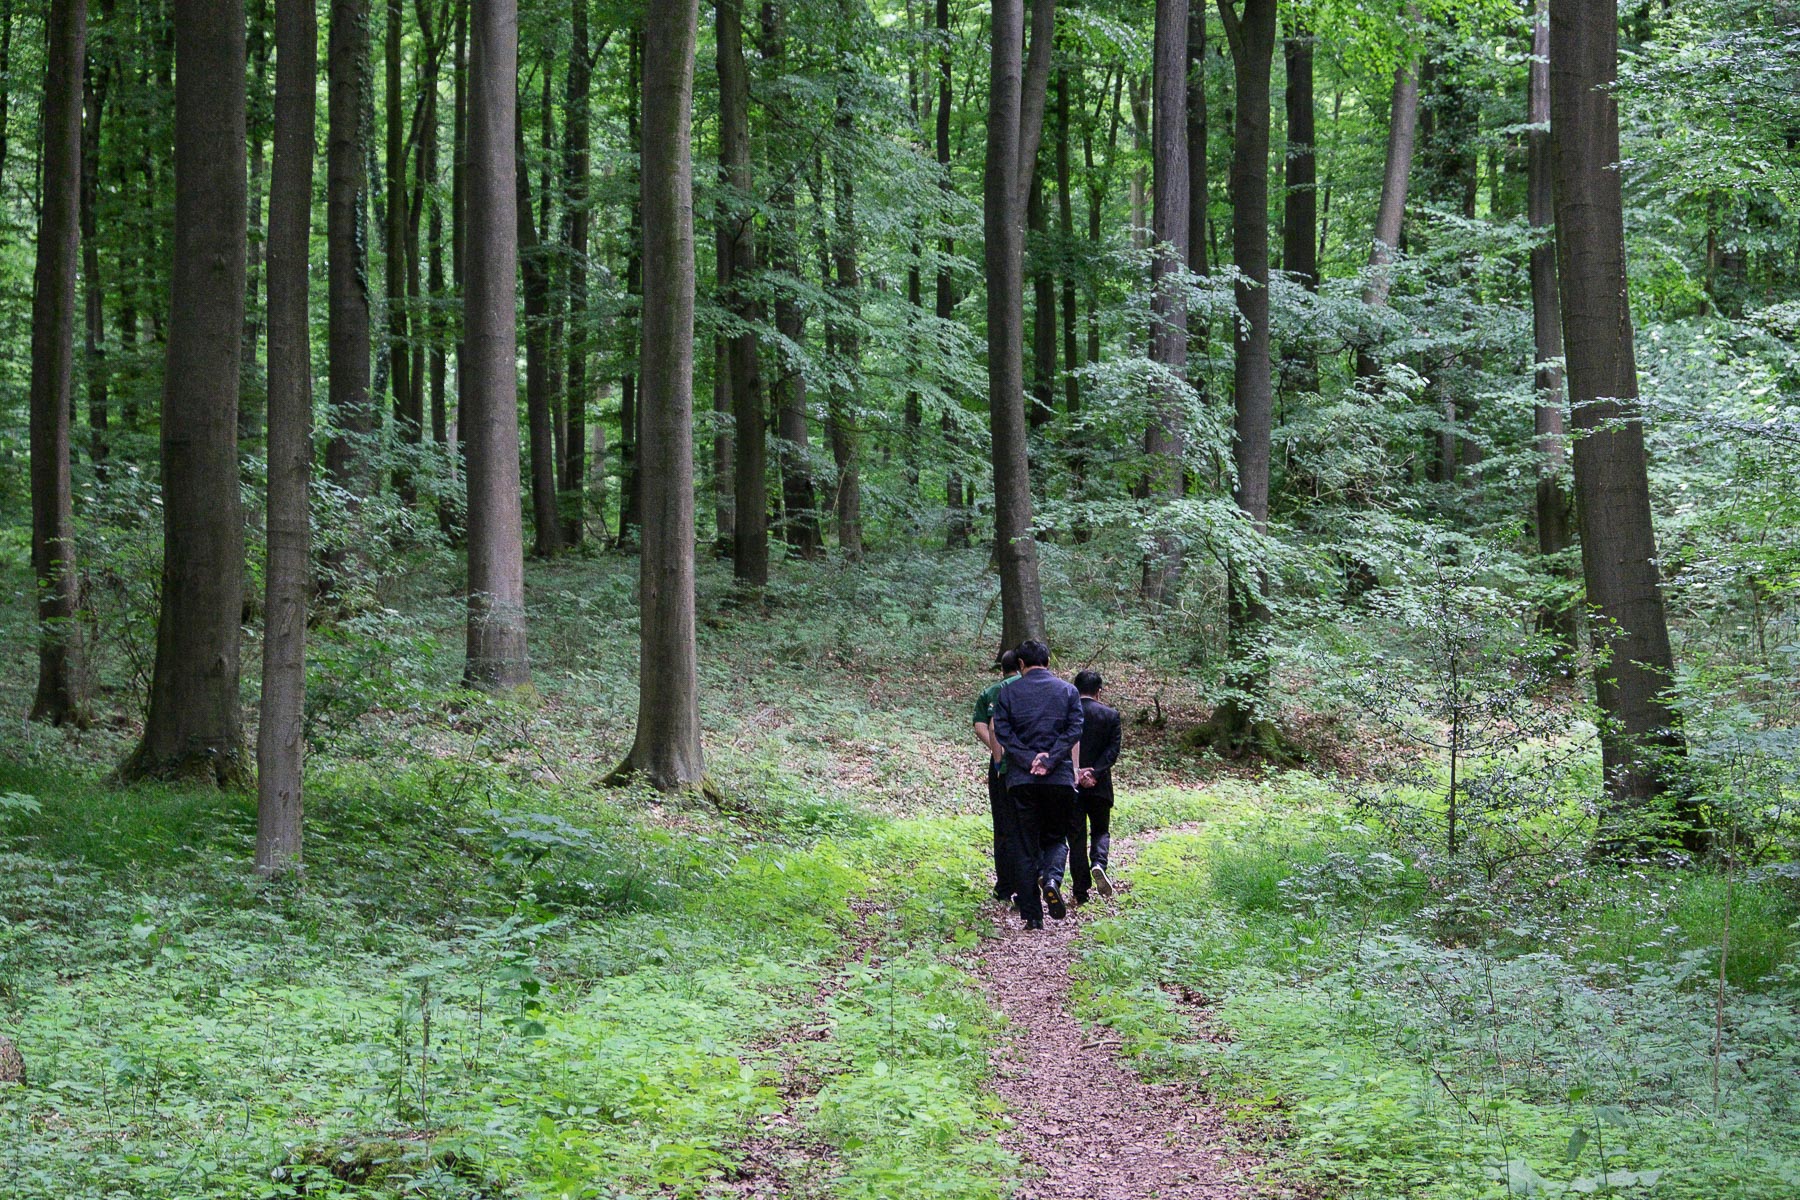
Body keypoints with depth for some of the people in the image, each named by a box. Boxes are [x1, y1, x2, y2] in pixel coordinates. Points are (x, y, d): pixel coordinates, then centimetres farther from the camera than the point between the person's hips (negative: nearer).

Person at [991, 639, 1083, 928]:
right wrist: (1050, 760, -10)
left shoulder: (1008, 692, 4)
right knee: (1056, 838, 15)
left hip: (1021, 779, 0)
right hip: (1060, 777, 0)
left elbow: (1002, 731, -5)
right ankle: (1052, 879, -17)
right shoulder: (1067, 691, 6)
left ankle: (1032, 915, 2)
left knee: (1026, 845, 6)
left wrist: (1029, 760, -9)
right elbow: (1074, 730, -5)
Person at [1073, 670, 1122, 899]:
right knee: (1101, 830, 16)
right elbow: (1113, 750, -8)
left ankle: (1081, 890, 3)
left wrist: (1075, 773, -8)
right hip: (1099, 785, 0)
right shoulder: (1110, 715, 0)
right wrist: (1094, 772, -13)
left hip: (1070, 783, 0)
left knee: (1076, 835, 6)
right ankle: (1099, 863, -13)